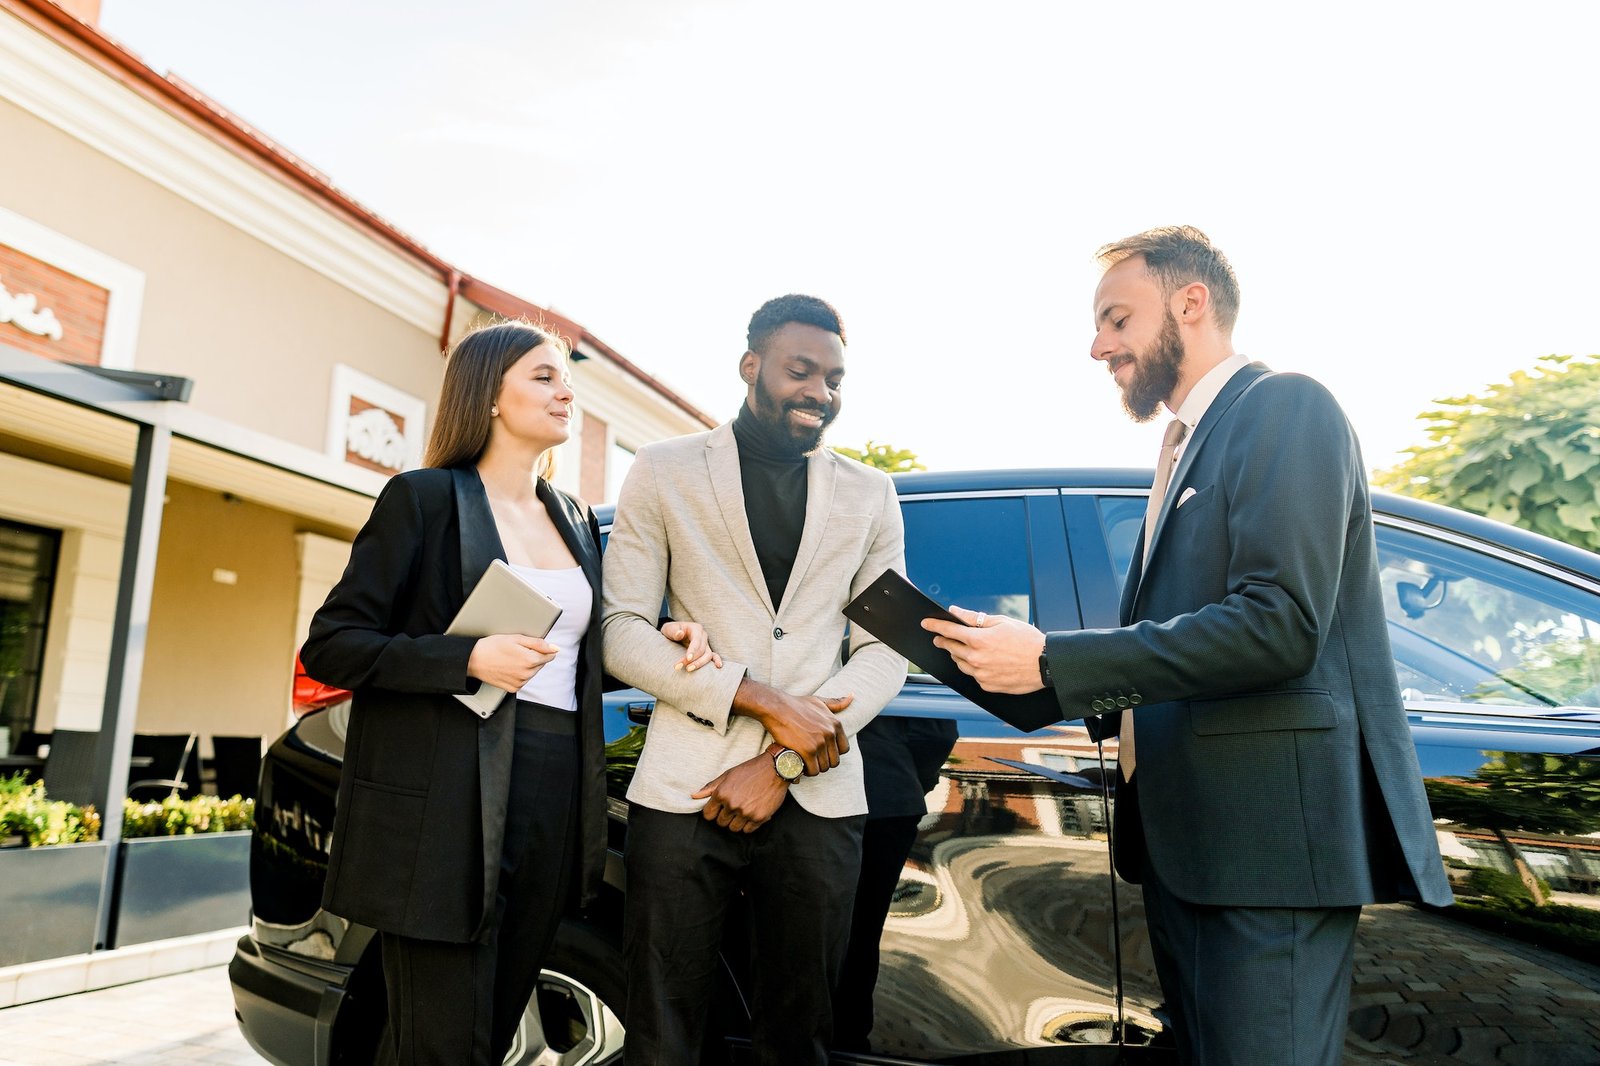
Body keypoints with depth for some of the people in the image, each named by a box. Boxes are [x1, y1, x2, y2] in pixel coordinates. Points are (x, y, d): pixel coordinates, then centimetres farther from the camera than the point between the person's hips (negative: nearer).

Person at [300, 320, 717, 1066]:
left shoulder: (576, 520, 15)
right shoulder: (426, 497, -4)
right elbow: (328, 644, -7)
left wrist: (663, 641, 2)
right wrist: (469, 659, -19)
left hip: (557, 799, 6)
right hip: (448, 804, -6)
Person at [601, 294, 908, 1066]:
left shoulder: (869, 495, 10)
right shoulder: (664, 472, 4)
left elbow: (886, 650, 5)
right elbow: (621, 631, -2)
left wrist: (783, 763, -8)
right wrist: (761, 699, -13)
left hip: (818, 795, 2)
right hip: (684, 790, -2)